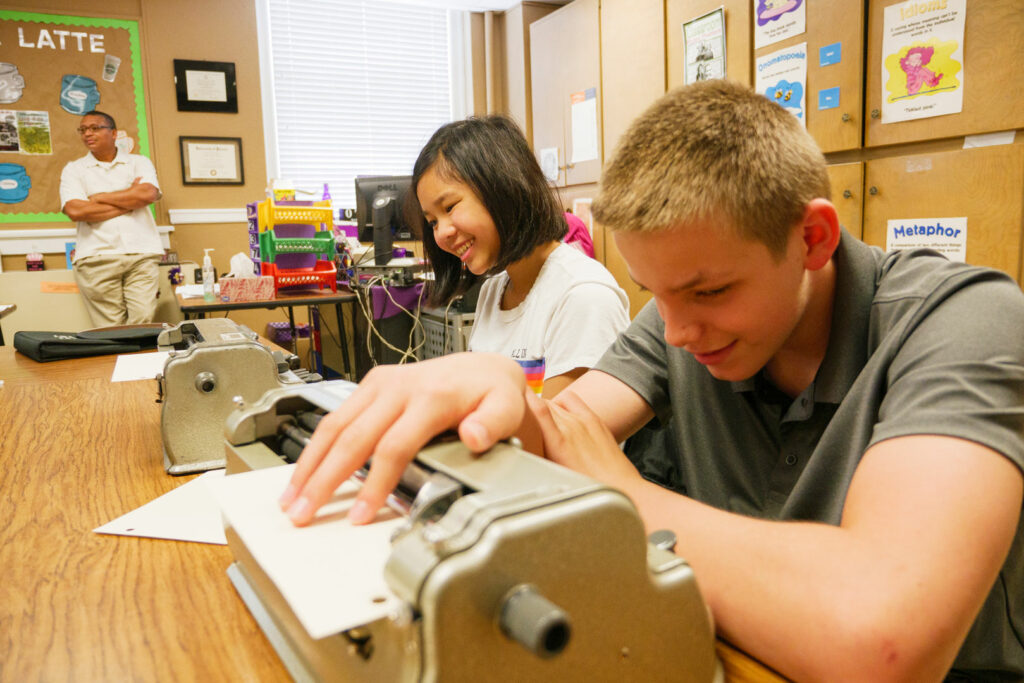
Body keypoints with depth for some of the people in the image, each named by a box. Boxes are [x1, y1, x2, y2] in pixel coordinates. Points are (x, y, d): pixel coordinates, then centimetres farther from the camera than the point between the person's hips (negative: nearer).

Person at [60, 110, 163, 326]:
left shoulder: (139, 162, 15)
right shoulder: (73, 169, 13)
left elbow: (149, 194, -6)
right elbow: (75, 211, -4)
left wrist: (100, 198, 0)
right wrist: (129, 202, -2)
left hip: (142, 253, 0)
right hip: (97, 258, 0)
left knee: (144, 322, -9)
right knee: (110, 329, -5)